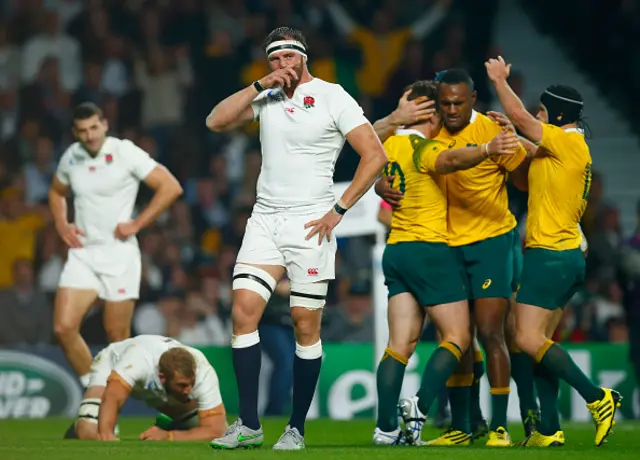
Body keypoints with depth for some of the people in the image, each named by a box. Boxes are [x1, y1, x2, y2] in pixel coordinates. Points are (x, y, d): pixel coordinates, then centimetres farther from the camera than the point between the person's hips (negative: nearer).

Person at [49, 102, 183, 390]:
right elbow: (57, 192, 28)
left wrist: (136, 224, -11)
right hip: (82, 253, 5)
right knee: (63, 328, -8)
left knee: (117, 336, -2)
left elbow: (171, 187, -10)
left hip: (118, 254, -4)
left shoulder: (125, 153, -9)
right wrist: (61, 225, 10)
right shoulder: (71, 158, 7)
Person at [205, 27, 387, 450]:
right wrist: (261, 85, -6)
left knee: (306, 326, -1)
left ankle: (297, 429, 7)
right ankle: (249, 425, -4)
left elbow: (375, 156, -8)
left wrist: (339, 210, -11)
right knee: (244, 312, -8)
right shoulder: (267, 98, 11)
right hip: (265, 220, 4)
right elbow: (216, 122, 1)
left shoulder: (331, 97, -4)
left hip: (309, 225, -4)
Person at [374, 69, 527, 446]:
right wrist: (383, 186, -12)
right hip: (448, 245, 5)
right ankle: (461, 428, 15)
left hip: (491, 242, -5)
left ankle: (499, 427, -3)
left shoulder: (491, 132, -9)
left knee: (490, 333, -9)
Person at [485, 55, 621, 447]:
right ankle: (549, 430, 5)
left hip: (551, 254, -10)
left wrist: (500, 80, -3)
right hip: (567, 254, 10)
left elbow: (520, 117, -18)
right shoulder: (576, 149, 17)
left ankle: (598, 397, -13)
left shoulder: (566, 141, -12)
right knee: (538, 342, 8)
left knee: (529, 339, -13)